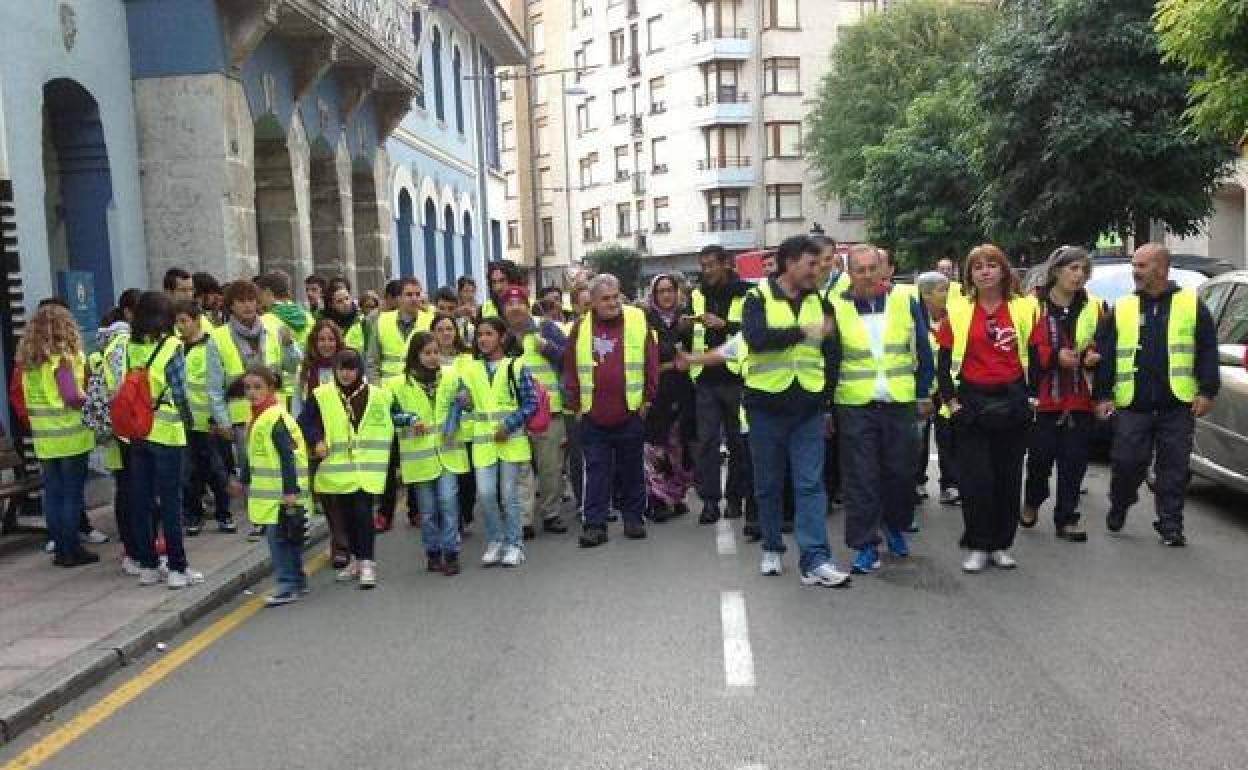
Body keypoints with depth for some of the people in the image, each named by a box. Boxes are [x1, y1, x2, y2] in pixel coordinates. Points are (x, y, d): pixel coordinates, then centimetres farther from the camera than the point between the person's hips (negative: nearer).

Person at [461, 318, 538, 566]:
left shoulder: (516, 366, -2)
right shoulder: (471, 369, 9)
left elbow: (531, 402, -4)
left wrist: (509, 425, -13)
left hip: (512, 440, -3)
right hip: (483, 441, 3)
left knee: (509, 494, 2)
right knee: (485, 493, -2)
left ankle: (514, 544, 16)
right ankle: (495, 541, 17)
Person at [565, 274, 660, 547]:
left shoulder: (638, 322, -1)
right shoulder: (581, 328, 3)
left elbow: (651, 363, 1)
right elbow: (570, 368, 7)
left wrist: (647, 399, -1)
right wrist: (576, 404, 3)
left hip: (630, 412, -1)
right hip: (593, 415, 1)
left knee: (632, 469, 10)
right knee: (596, 470, 4)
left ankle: (633, 518, 22)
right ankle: (595, 524, 8)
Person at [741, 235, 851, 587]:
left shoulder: (819, 301, 10)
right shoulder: (758, 298, -3)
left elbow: (829, 354, 14)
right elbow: (756, 337, -23)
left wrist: (828, 403, 11)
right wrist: (804, 331, -23)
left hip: (808, 407, 3)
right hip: (766, 405, -2)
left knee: (811, 484, -3)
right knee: (768, 484, 9)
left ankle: (814, 560, -3)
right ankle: (772, 548, 25)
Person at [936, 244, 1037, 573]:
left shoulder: (1024, 308, 2)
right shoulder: (958, 312, 1)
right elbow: (944, 361, 3)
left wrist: (1031, 396, 1)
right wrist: (951, 400, -3)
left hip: (1013, 403, 1)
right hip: (972, 403, -1)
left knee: (1008, 476, 7)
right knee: (975, 477, -1)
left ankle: (1001, 545, 20)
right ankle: (977, 546, 11)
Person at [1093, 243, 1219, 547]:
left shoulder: (1191, 304, 4)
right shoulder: (1122, 308, 9)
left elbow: (1207, 351, 3)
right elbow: (1105, 354, 7)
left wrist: (1207, 391, -4)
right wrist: (1103, 394, 2)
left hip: (1177, 405, -1)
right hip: (1132, 405, 1)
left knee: (1174, 467, 3)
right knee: (1126, 463, 3)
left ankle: (1170, 524, 13)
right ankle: (1118, 508, 28)